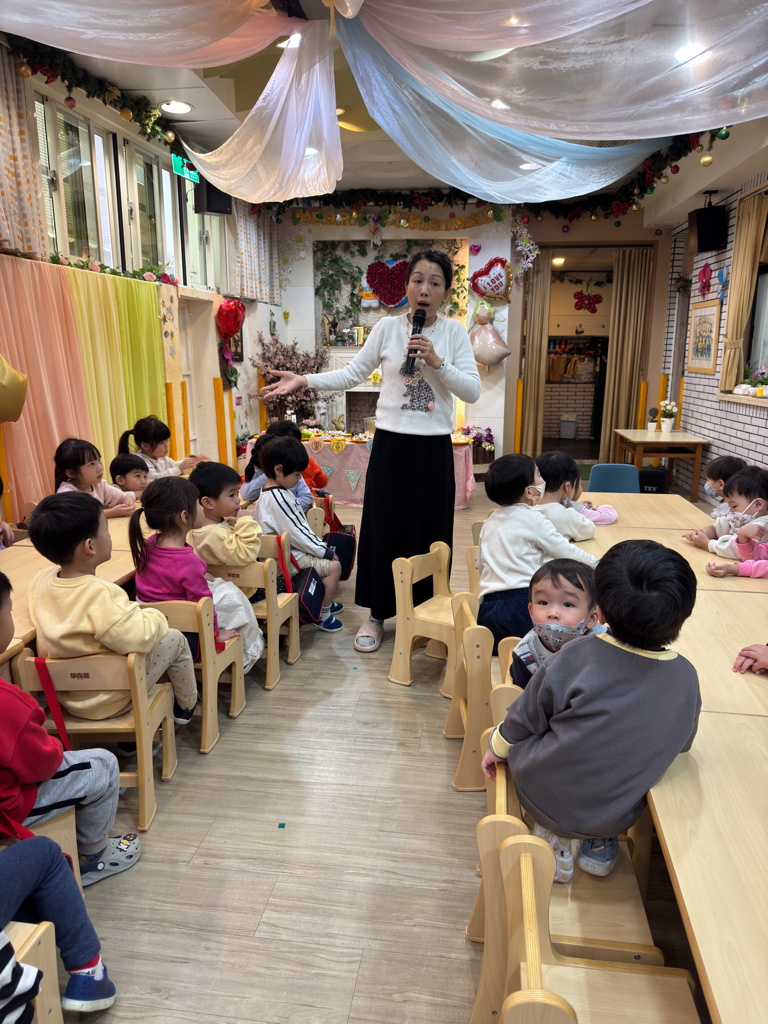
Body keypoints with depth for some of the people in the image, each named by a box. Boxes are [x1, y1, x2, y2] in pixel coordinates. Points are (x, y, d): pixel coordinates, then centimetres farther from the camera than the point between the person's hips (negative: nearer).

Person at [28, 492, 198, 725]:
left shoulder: (40, 580, -7)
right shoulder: (101, 594, -32)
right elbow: (138, 638, -34)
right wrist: (155, 616, -12)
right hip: (108, 702, -8)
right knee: (175, 640, 7)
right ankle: (186, 706, 27)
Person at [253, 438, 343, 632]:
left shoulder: (274, 491, 10)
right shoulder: (277, 498, -25)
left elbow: (298, 526, 17)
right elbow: (296, 532, -24)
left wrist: (320, 546, 15)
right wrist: (324, 550, -14)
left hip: (290, 550, 11)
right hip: (288, 559, -11)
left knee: (327, 557, 23)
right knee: (333, 566, -14)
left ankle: (325, 601, 36)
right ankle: (322, 615, 0)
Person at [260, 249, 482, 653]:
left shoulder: (454, 332, 2)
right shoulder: (388, 327, 2)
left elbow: (473, 391, -3)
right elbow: (352, 374, 5)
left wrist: (437, 361, -15)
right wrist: (303, 380, -5)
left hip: (434, 447, 1)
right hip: (391, 442, 0)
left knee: (430, 532, 8)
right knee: (382, 528, 4)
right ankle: (376, 615, 20)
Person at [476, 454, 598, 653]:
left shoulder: (490, 522, 17)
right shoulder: (534, 520, -2)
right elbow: (566, 551, 5)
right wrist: (595, 562, 22)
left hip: (488, 606, 6)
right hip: (523, 603, -6)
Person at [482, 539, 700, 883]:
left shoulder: (575, 657, -24)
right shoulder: (686, 677, -14)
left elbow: (523, 722, -10)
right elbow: (682, 743, 5)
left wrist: (497, 748, 10)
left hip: (542, 799, -3)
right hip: (615, 818, 3)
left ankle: (553, 841, 19)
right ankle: (600, 846, 30)